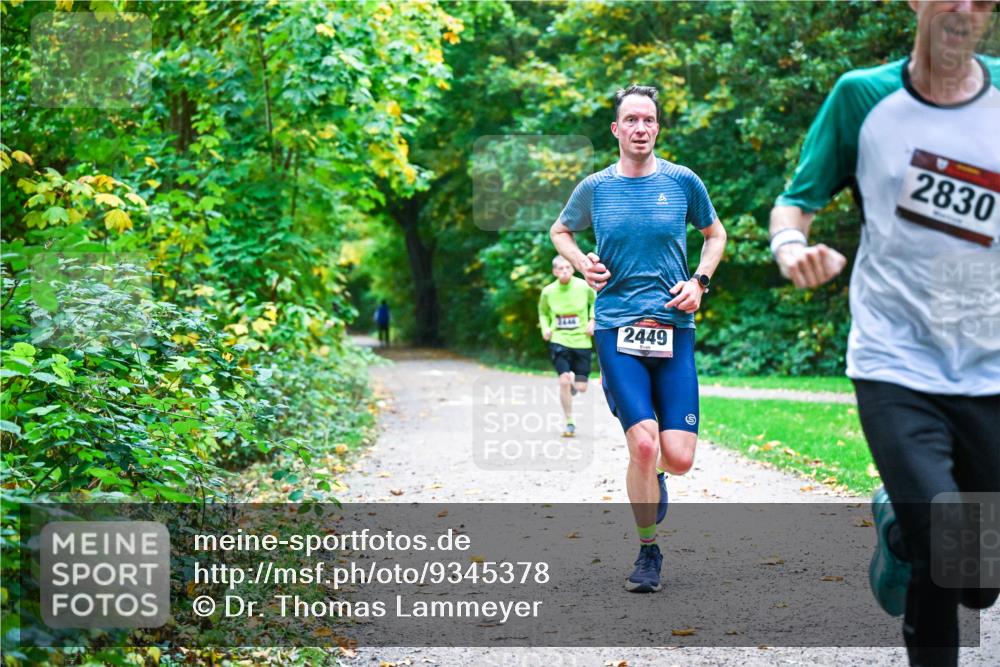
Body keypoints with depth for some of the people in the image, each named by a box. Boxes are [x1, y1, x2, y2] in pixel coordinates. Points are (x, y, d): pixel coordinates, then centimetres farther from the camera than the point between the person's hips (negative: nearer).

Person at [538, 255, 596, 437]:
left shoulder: (584, 287, -7)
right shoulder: (548, 291, -5)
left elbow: (595, 302, 13)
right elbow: (543, 312, 14)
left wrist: (592, 320, -1)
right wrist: (545, 328, -4)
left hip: (581, 341, 1)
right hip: (559, 341, -1)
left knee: (581, 387, 2)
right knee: (564, 380, -18)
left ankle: (574, 382, 43)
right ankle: (569, 423, -2)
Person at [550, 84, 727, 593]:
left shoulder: (683, 182, 5)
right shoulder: (595, 187, 5)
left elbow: (715, 234, 20)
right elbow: (560, 231, 24)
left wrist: (700, 281, 4)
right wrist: (582, 263, 4)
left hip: (674, 328, 1)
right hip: (617, 327, -1)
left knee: (679, 457, -6)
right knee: (643, 444, -15)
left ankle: (650, 475, 33)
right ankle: (648, 551, 6)